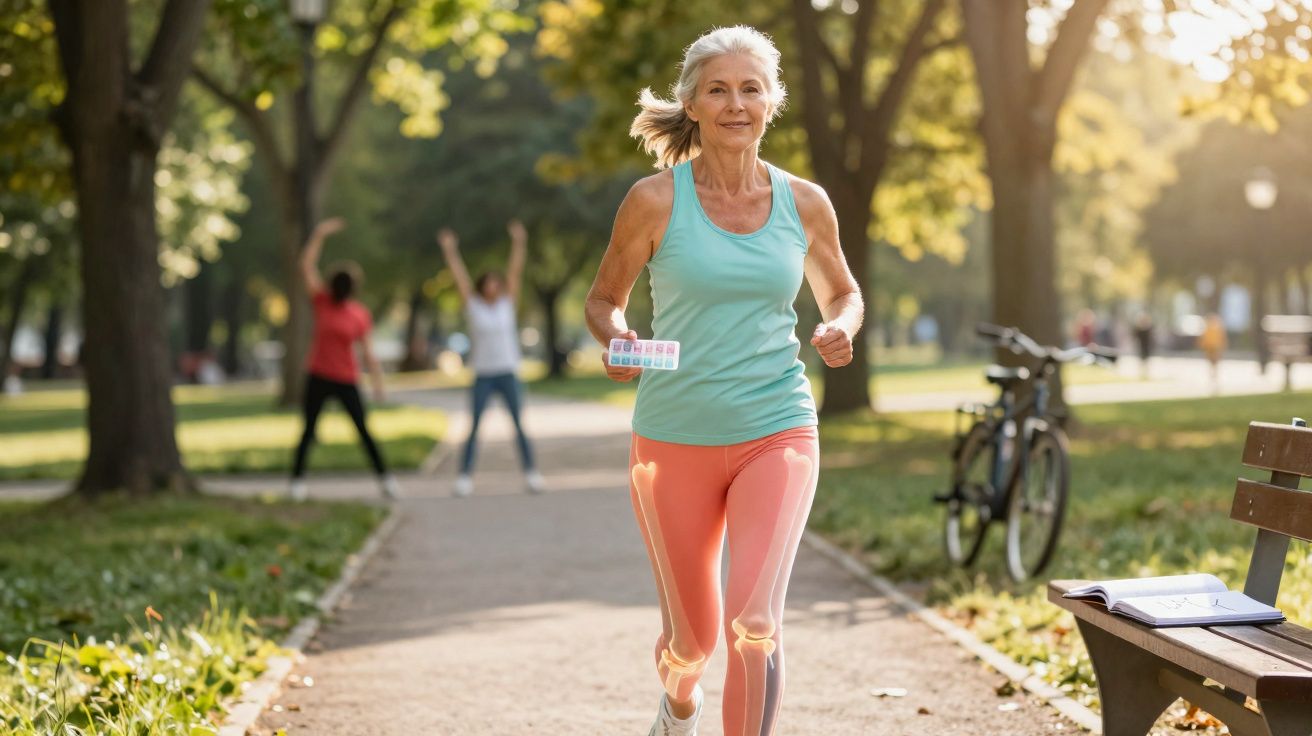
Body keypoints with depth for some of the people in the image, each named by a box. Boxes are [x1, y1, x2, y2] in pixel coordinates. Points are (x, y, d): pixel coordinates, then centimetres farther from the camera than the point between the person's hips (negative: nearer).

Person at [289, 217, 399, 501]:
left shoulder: (360, 315, -3)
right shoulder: (321, 301, -2)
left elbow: (367, 350, 1)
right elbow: (307, 266, -9)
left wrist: (377, 379, -7)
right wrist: (319, 235, -17)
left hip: (347, 380, -1)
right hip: (318, 377, 1)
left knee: (363, 430, 0)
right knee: (308, 430, 6)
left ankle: (384, 477, 6)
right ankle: (297, 480, 15)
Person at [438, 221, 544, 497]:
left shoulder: (507, 303, 6)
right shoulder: (473, 306, 2)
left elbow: (516, 272, -1)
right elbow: (460, 276, -4)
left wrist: (519, 243, -9)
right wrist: (450, 251, -11)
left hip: (508, 374, 1)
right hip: (482, 376, -1)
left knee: (520, 425, 0)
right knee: (474, 428, -1)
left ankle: (531, 473, 5)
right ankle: (465, 477, 3)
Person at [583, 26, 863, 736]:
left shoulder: (805, 203, 2)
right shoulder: (656, 199, -5)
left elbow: (842, 292, 18)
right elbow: (604, 299, 6)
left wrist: (839, 330, -5)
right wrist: (617, 340, -17)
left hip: (777, 434, 1)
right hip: (673, 440, 0)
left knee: (753, 620, -20)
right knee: (691, 637, 13)